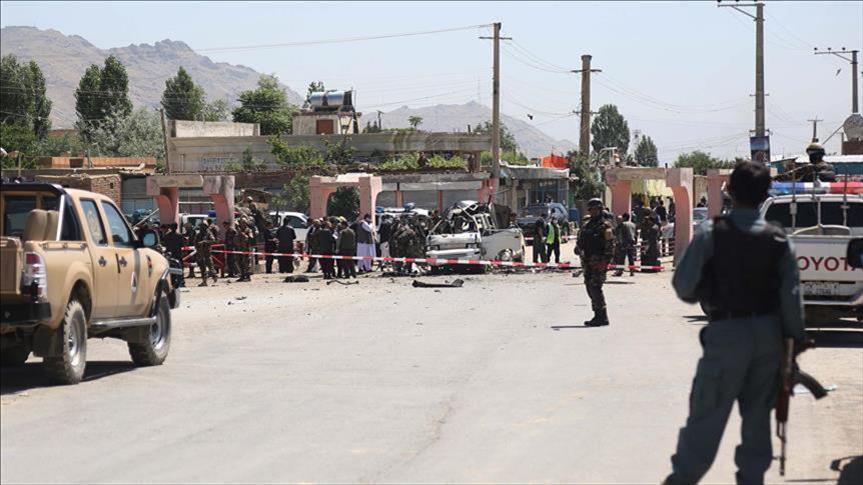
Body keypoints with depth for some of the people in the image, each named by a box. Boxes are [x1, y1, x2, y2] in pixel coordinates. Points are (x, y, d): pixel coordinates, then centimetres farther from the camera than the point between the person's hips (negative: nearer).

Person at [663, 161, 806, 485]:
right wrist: (795, 338, 4)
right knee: (757, 412, 13)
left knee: (708, 412, 2)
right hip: (769, 333, 3)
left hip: (727, 333, -3)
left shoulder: (712, 233, -10)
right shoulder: (778, 240, -1)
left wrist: (701, 298, 13)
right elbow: (792, 296, -3)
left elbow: (682, 283, -8)